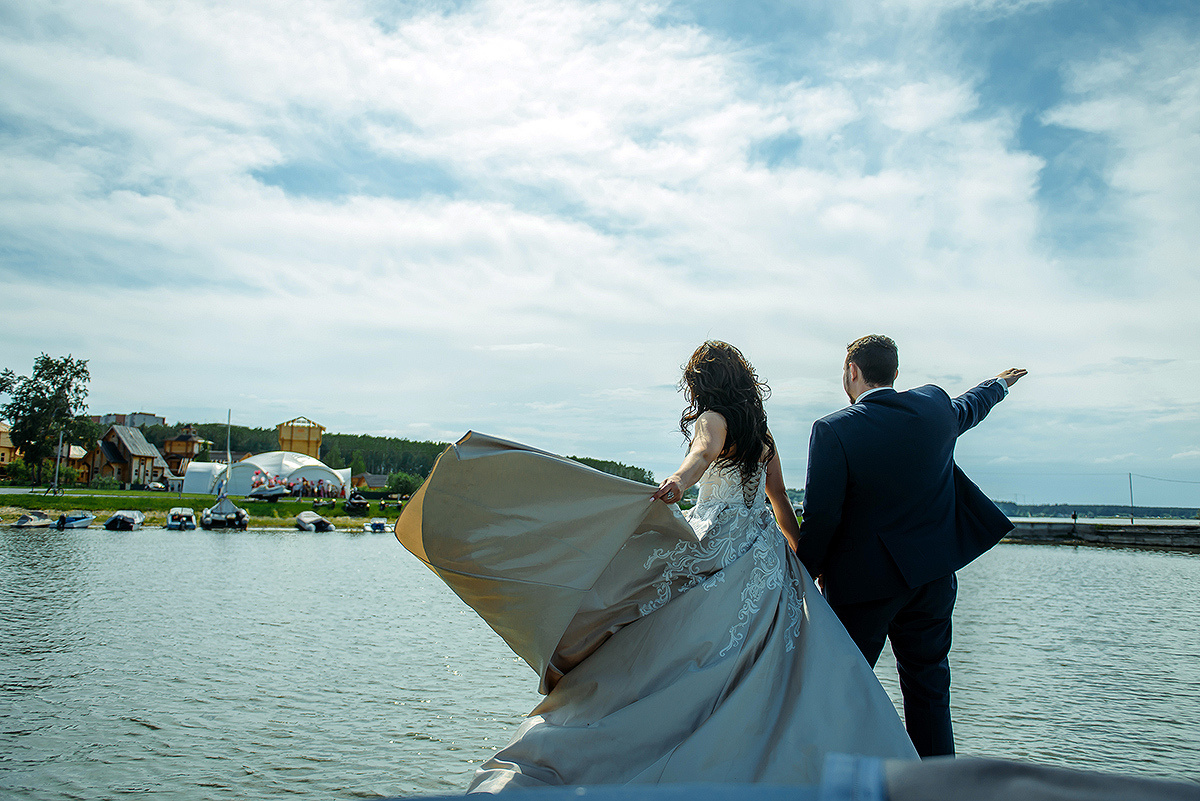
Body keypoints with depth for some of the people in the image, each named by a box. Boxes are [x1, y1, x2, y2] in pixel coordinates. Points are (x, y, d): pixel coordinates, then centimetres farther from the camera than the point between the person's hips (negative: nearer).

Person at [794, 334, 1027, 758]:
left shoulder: (833, 430, -17)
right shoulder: (935, 405, -1)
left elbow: (820, 517, -17)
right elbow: (969, 408, 23)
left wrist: (804, 575, -2)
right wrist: (999, 384, 45)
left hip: (867, 579, -5)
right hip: (934, 573, 5)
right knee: (928, 681, 17)